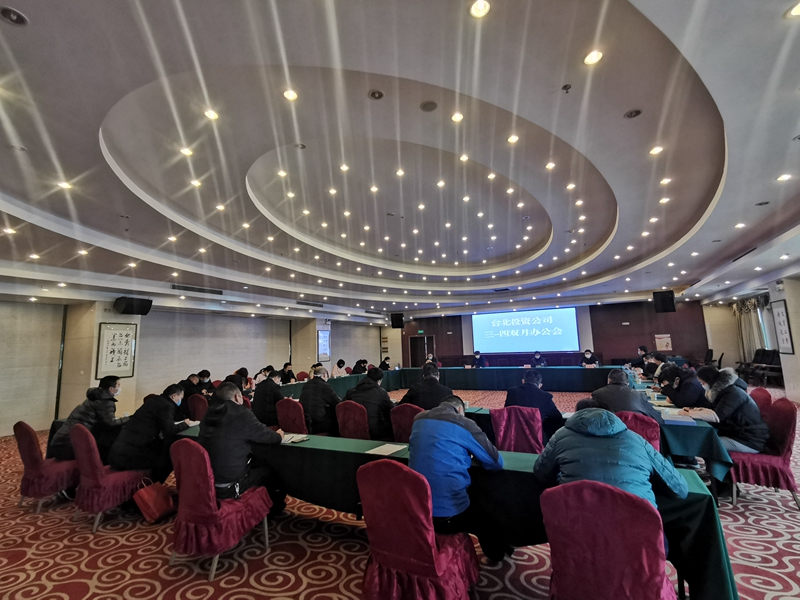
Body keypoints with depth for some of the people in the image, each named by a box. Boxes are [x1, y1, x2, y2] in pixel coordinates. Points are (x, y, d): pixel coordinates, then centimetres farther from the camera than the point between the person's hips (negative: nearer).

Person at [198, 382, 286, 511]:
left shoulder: (209, 414, 2)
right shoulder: (242, 414, -18)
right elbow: (269, 437, -7)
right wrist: (279, 435, 15)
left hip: (204, 482, 7)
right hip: (227, 487, -7)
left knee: (255, 467, 25)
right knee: (269, 471, 15)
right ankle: (275, 507, 37)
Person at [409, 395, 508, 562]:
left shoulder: (419, 419, 5)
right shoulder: (465, 424, -9)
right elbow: (497, 462, 0)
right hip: (449, 514, -5)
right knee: (486, 518, 27)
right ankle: (496, 554, 51)